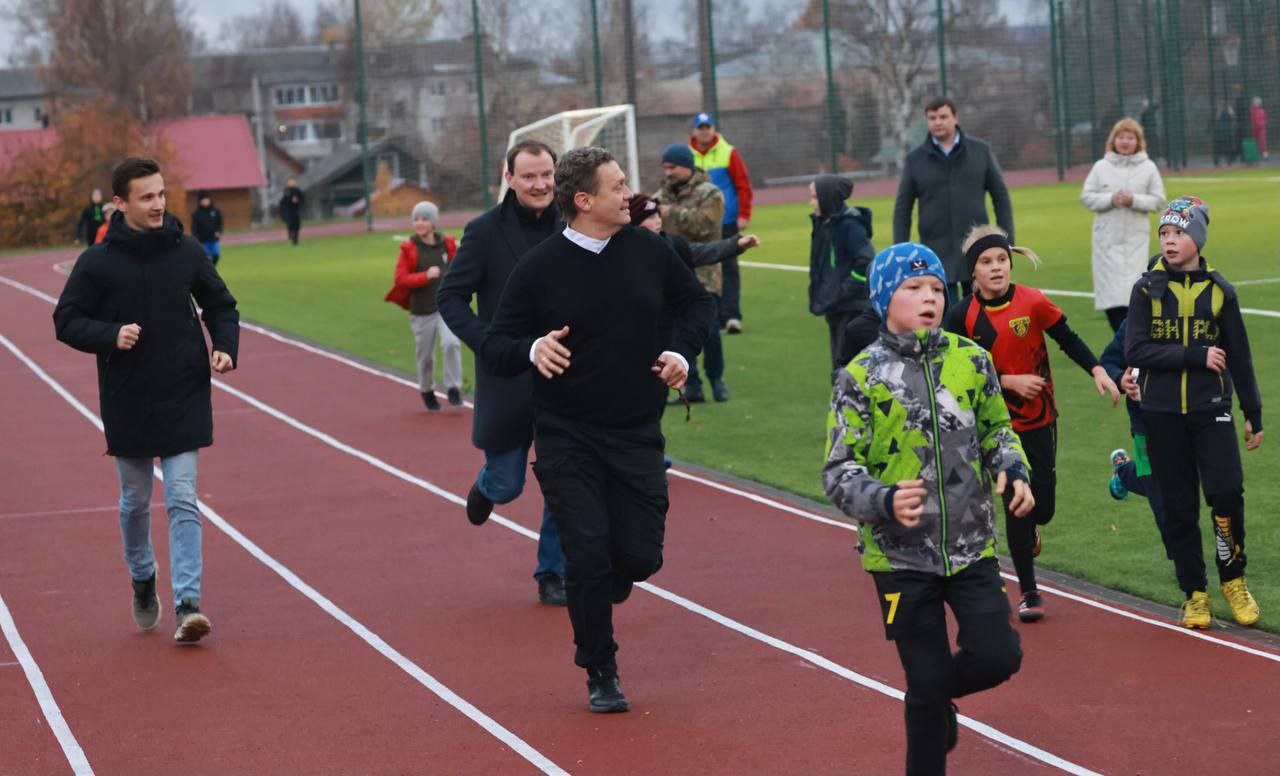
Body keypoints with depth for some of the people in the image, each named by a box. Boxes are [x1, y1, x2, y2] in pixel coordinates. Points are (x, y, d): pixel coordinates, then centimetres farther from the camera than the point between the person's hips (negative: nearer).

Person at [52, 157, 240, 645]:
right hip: (127, 403, 0)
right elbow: (67, 321, -3)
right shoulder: (97, 262, -7)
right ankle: (142, 579, 38)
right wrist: (110, 335, -20)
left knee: (183, 500, -7)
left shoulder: (186, 251, -1)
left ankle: (188, 603, -10)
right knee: (135, 500, 14)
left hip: (184, 399, 0)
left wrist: (225, 348, -5)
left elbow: (220, 305, 12)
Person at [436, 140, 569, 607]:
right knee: (506, 484, 9)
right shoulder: (485, 232, -8)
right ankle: (486, 488, 46)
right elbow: (449, 296, -6)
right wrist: (488, 343, -18)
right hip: (507, 381, -2)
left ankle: (553, 575, 15)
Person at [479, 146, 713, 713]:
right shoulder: (539, 268, -9)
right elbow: (494, 349, -6)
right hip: (566, 440, -3)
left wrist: (683, 350, 0)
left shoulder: (649, 250, 1)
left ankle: (597, 592, 35)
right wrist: (531, 350, -27)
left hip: (637, 435, 3)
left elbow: (695, 301, 19)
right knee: (588, 554, -7)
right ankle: (600, 675, 12)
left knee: (640, 555, -2)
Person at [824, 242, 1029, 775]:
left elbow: (996, 430, 17)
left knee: (998, 657, -4)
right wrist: (885, 501, -28)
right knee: (927, 684, 1)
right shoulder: (862, 376, -8)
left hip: (971, 547, 3)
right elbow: (839, 472, -9)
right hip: (901, 556, -3)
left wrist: (1013, 471, -3)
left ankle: (936, 697, 29)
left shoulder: (971, 360, 2)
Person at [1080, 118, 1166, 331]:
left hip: (1136, 238, -1)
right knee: (1111, 287, -4)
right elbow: (1086, 196, 3)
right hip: (1107, 237, 1)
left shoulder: (1148, 167, 2)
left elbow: (1158, 201, 2)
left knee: (1133, 287, -4)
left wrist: (1134, 200, -14)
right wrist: (1110, 199, -12)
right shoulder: (1101, 167, 3)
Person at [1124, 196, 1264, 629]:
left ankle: (1233, 579, 4)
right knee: (1178, 507, 4)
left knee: (1226, 493, -16)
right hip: (1162, 415, 1)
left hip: (1211, 411, -1)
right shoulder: (1147, 290, 1)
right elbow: (1135, 351, -10)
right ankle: (1194, 594, 16)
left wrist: (1254, 414, 10)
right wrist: (1197, 356, -16)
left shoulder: (1219, 291, 2)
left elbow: (1238, 357, 8)